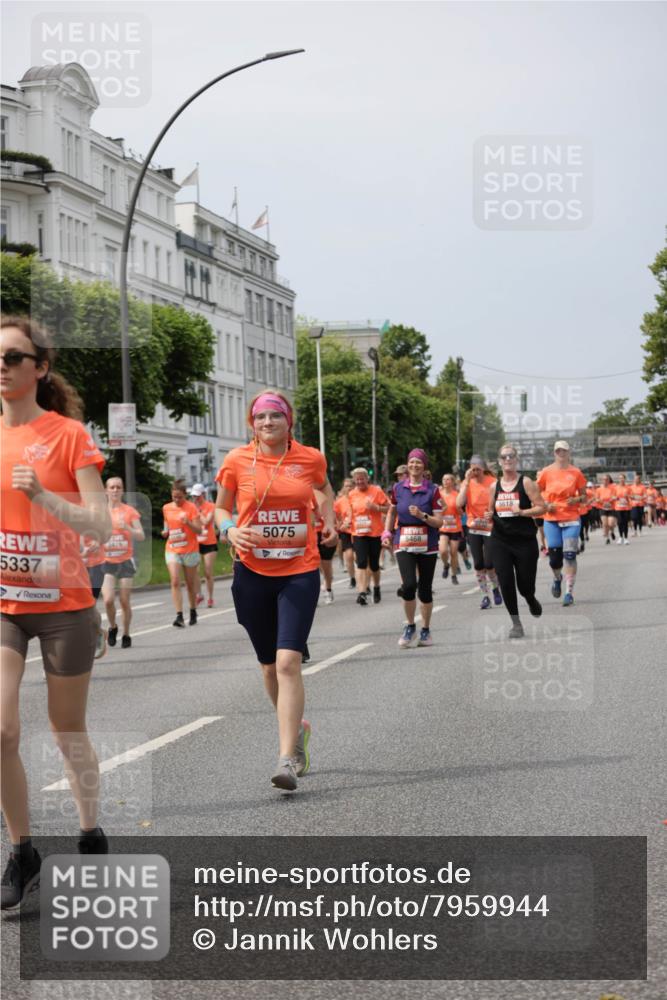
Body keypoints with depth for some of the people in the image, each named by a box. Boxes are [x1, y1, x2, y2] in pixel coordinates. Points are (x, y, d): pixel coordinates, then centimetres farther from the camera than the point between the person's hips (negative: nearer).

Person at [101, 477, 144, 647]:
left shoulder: (130, 511, 1)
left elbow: (141, 536, -3)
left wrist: (126, 527, -19)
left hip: (125, 561, 0)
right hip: (107, 562, 0)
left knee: (125, 601, -1)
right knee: (108, 600, -15)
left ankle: (126, 634, 17)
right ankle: (112, 627, 12)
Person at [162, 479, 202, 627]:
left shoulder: (191, 507, -6)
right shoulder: (166, 508, 7)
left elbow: (199, 530, -9)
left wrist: (188, 522, -26)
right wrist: (165, 532, 2)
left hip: (190, 550, -2)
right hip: (172, 550, 2)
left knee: (191, 584, 9)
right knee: (175, 581, -15)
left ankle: (193, 613, 28)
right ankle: (179, 616, -19)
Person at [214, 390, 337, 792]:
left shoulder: (310, 458, 1)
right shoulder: (237, 461, -1)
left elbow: (325, 489, 24)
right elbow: (221, 508, 11)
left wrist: (329, 521, 7)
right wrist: (230, 530, -10)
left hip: (300, 572, -2)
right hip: (253, 572, 2)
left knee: (288, 661, -16)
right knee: (270, 665, 12)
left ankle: (286, 759, -17)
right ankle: (297, 728, 39)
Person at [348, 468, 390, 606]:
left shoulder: (376, 491, -5)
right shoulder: (351, 494, 6)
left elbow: (389, 509, -4)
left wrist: (376, 507, -19)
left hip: (375, 533, -2)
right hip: (359, 534, 2)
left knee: (374, 564, 8)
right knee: (361, 563, -14)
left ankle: (376, 587, 34)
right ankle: (362, 592, -20)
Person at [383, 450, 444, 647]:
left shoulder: (432, 490, -3)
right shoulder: (398, 488, 4)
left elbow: (439, 522, -4)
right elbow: (391, 513, 20)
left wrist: (422, 515, -20)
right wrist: (387, 532, 9)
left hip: (427, 544, 0)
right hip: (403, 543, 0)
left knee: (425, 589, 5)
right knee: (409, 585, -17)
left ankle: (425, 630, 22)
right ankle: (410, 626, 4)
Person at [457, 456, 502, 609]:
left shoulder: (493, 482, -7)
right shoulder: (467, 483, 0)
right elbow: (460, 504, -14)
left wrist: (493, 512, -20)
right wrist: (467, 481, -16)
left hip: (490, 528, -2)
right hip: (474, 529, 2)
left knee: (489, 563, -8)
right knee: (478, 564, 2)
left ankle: (495, 588, 21)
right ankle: (485, 596, 13)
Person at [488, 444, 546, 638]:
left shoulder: (525, 482, -5)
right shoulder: (494, 486, 7)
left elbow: (541, 507, -9)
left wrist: (521, 512, -22)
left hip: (524, 540, -3)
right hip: (500, 541, 3)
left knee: (525, 585, 3)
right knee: (505, 583, -7)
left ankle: (533, 603, 40)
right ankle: (516, 624, 6)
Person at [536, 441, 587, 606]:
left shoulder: (576, 472, 2)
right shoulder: (546, 472, 1)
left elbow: (584, 495, 9)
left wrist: (577, 499, -12)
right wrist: (545, 505, -8)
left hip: (571, 519, -1)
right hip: (551, 519, 1)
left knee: (570, 555, -9)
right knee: (554, 557, 3)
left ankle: (569, 593, -4)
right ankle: (557, 579, 36)